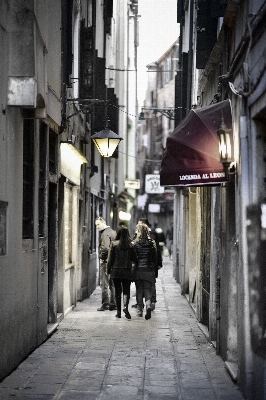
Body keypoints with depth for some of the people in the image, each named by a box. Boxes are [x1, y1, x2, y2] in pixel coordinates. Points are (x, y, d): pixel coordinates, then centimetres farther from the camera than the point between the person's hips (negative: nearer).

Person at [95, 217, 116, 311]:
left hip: (106, 261, -9)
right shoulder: (113, 232, 15)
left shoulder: (105, 233, -13)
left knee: (104, 284, -3)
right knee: (112, 284, 12)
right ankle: (113, 304, 14)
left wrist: (101, 257, -12)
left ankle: (105, 304, -3)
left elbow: (105, 248, -25)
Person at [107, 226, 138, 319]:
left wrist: (108, 270, 8)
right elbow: (135, 259, 1)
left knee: (117, 292, 10)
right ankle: (125, 306, -21)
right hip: (127, 271, 0)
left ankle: (119, 312, 12)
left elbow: (110, 259, -2)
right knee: (126, 291, 5)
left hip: (116, 271, 0)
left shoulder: (114, 244, -5)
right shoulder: (130, 245, -3)